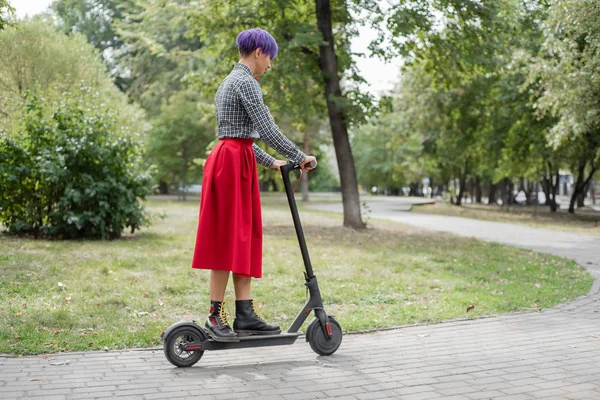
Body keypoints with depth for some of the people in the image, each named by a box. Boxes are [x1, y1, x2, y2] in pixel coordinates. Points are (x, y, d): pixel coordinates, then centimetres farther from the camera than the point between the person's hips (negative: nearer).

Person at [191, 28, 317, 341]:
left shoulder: (231, 81, 21)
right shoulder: (245, 82, -11)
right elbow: (267, 130, -17)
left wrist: (271, 162, 24)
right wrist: (300, 157, -7)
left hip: (237, 161, 10)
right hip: (233, 163, -10)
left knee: (245, 238, 7)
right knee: (228, 239, -6)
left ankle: (245, 315, 8)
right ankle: (216, 315, 0)